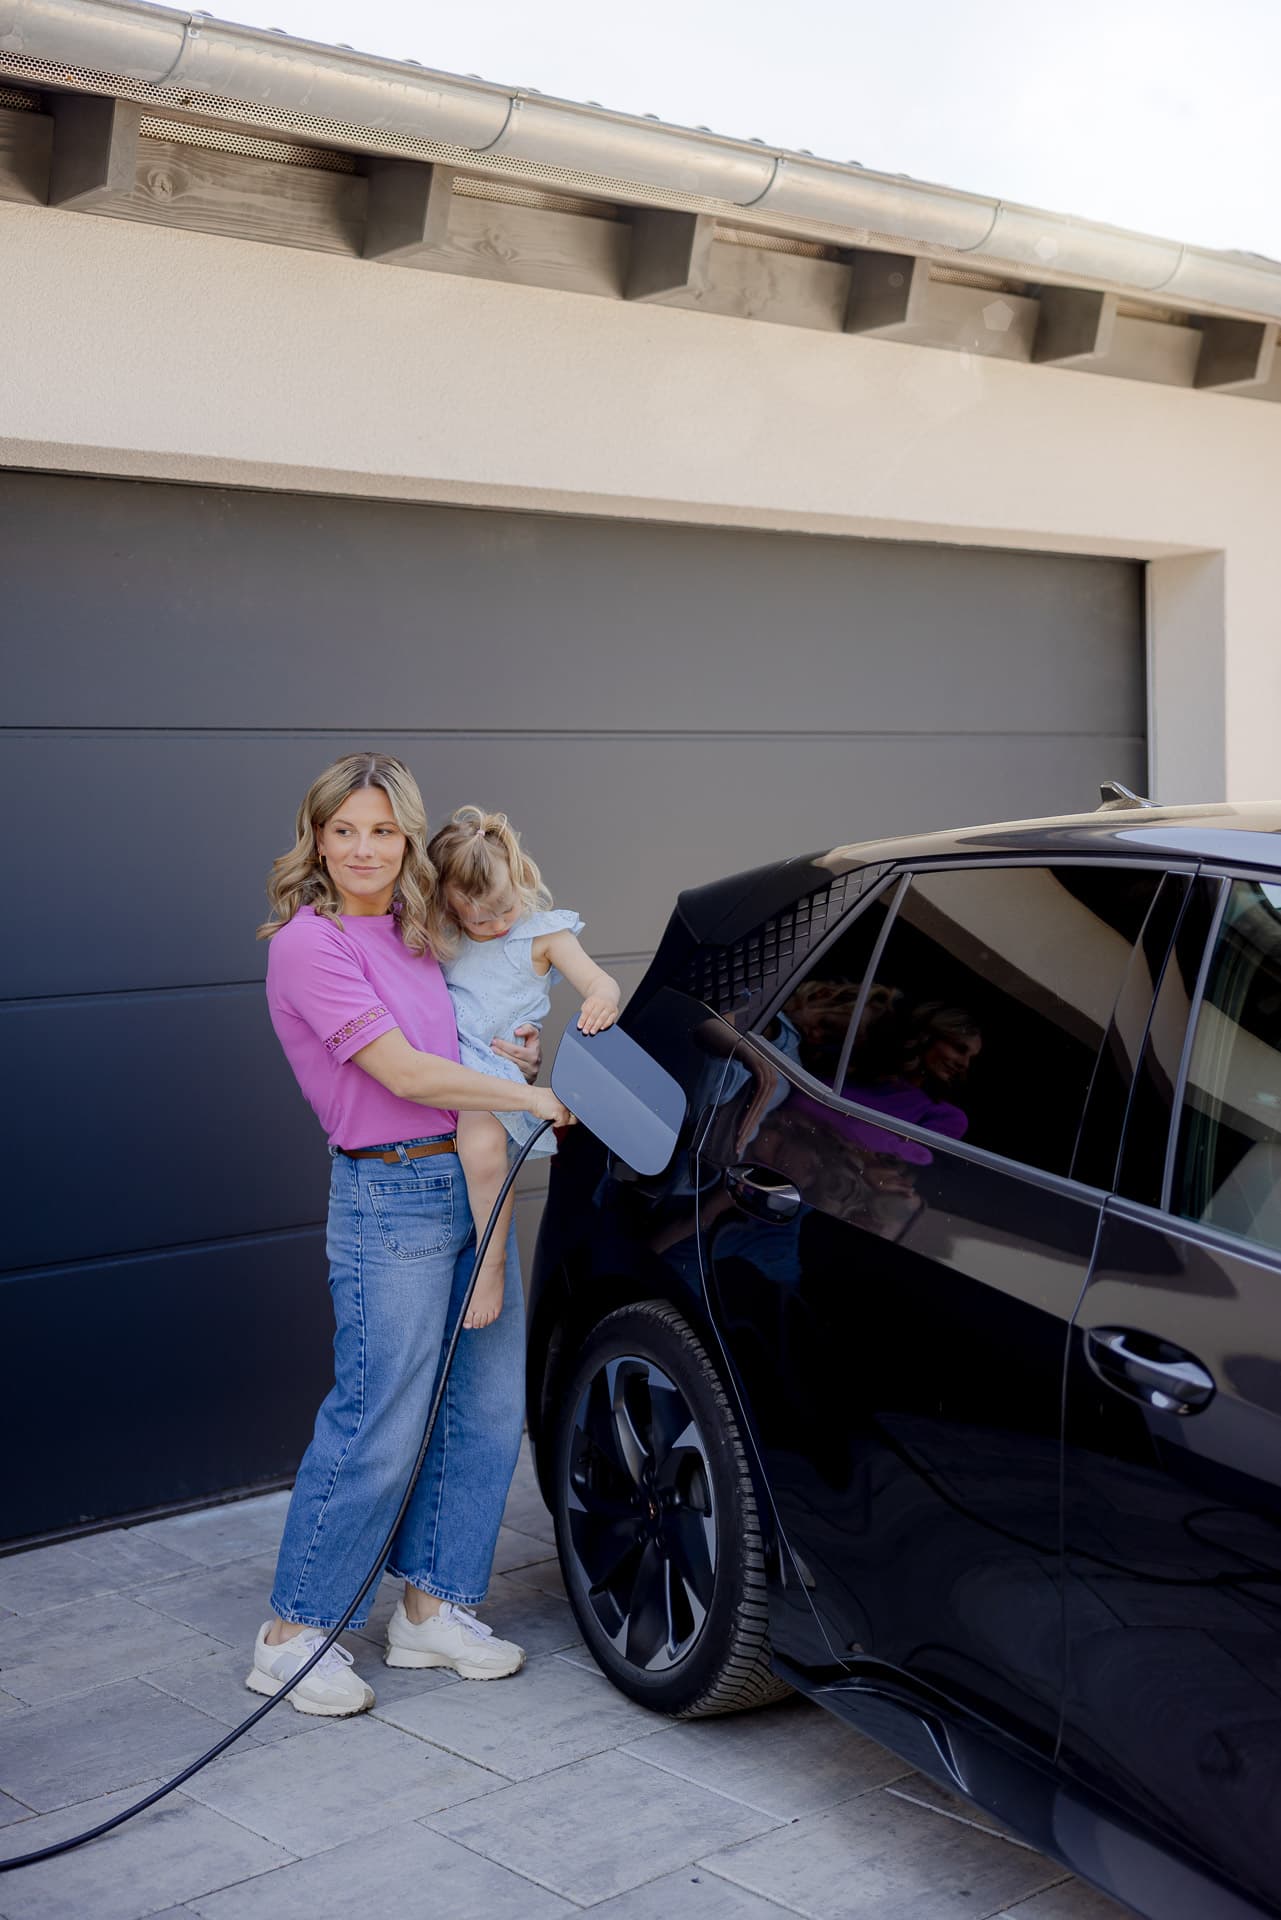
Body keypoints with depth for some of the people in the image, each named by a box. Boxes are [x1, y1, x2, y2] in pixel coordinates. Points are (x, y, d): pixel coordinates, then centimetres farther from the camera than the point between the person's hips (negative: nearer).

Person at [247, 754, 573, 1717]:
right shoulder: (310, 944, -14)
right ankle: (293, 1637, 12)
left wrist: (519, 1050, 6)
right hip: (389, 1202, -8)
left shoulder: (414, 935, 11)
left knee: (487, 1408, 11)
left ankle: (432, 1606, 26)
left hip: (473, 1184, 8)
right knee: (378, 1428, -4)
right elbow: (402, 1073, -19)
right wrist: (529, 1095, -11)